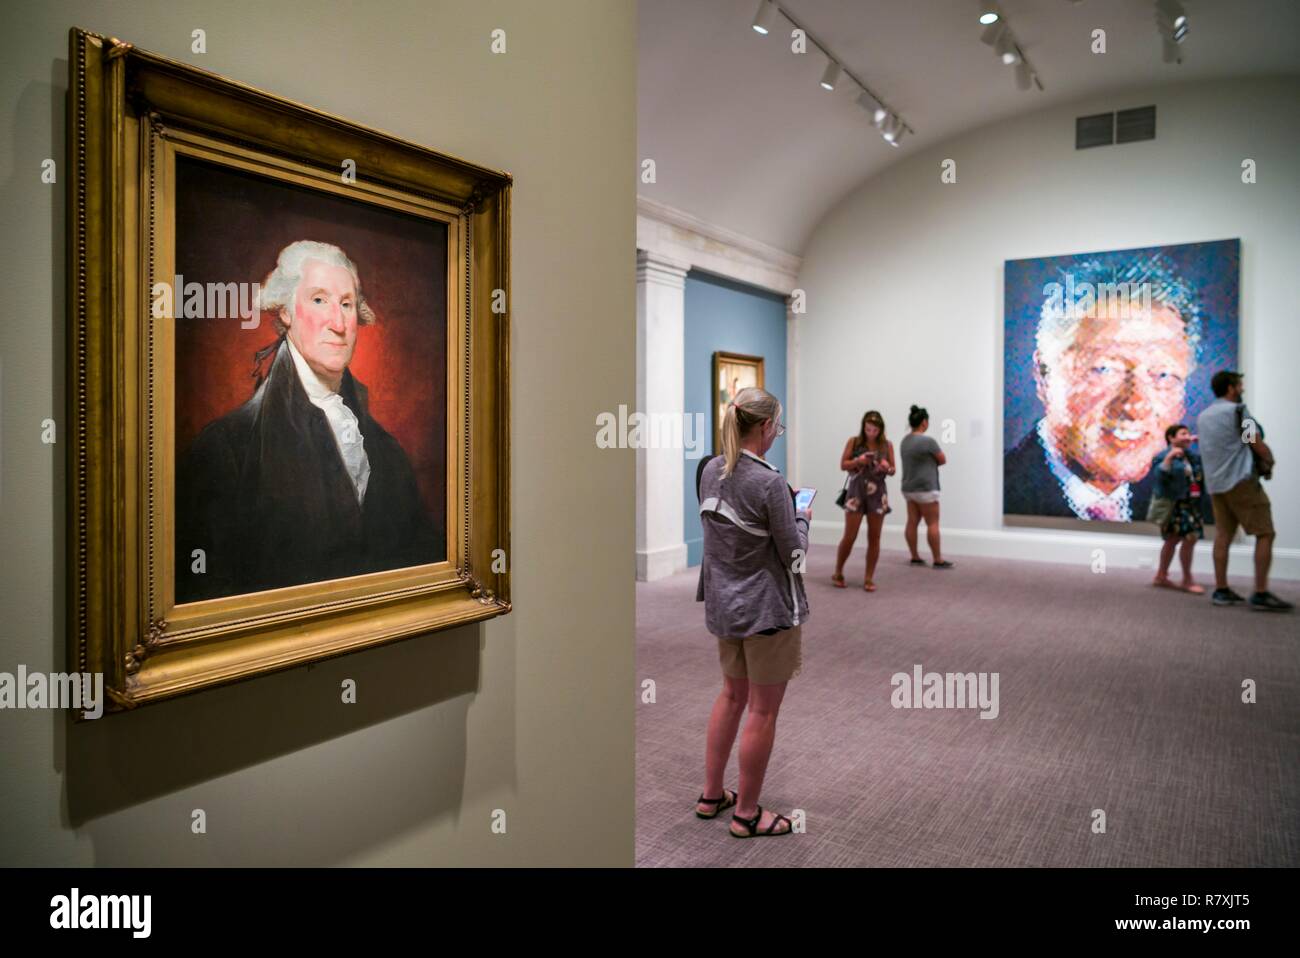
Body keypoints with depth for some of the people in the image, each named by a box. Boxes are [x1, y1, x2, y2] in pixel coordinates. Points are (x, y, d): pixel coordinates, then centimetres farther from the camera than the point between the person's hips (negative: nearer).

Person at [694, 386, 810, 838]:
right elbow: (793, 554, -15)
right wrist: (802, 517, 3)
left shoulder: (710, 470, 1)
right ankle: (746, 813, 21)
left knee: (732, 694, 22)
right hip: (767, 609, -8)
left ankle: (711, 795, 32)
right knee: (763, 710, 7)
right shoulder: (769, 482, -22)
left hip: (723, 603, 8)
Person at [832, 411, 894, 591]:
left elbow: (893, 470, 7)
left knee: (874, 538, 5)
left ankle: (869, 579, 14)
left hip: (877, 494, 2)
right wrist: (857, 461, -17)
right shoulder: (853, 442, -2)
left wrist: (887, 468, -15)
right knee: (849, 536, -1)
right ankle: (838, 573, 17)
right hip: (856, 492, -2)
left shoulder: (887, 445, 2)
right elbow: (843, 465, 1)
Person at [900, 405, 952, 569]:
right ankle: (938, 560, 0)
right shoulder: (928, 441, -17)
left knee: (912, 522, 8)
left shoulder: (905, 441, 10)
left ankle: (915, 557, 13)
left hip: (909, 487, 9)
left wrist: (928, 462, 2)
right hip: (925, 488, -9)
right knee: (932, 524, -3)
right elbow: (942, 460, -5)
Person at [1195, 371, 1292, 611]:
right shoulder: (1237, 410, -7)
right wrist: (1269, 461, 10)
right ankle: (1261, 594, -9)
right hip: (1241, 480, -8)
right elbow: (1257, 444, -8)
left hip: (1215, 483, 8)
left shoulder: (1203, 416, 16)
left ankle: (1221, 590, 7)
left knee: (1223, 535, 8)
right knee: (1264, 534, -4)